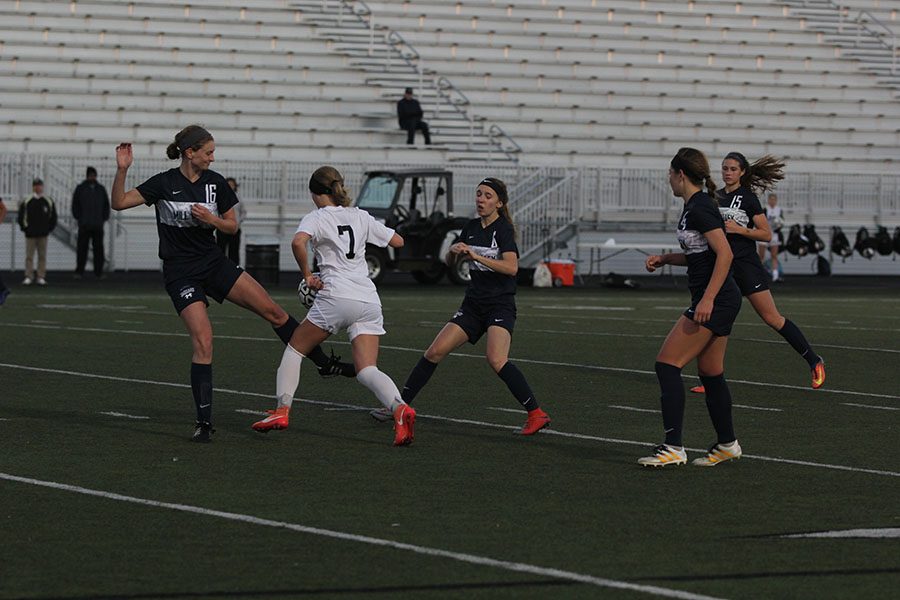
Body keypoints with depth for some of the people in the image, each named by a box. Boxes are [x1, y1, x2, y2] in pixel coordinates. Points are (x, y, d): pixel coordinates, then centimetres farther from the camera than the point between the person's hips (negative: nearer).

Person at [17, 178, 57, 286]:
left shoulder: (48, 202, 4)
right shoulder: (26, 202, 1)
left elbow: (53, 216, 10)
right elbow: (21, 216, 7)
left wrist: (50, 228, 4)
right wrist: (24, 227, 1)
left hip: (43, 235, 1)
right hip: (30, 234, -1)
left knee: (42, 256, 4)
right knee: (29, 256, 0)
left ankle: (41, 277, 9)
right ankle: (28, 277, 3)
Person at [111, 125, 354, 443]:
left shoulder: (215, 182, 1)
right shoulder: (164, 184, -10)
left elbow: (232, 226, 8)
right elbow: (119, 202, -13)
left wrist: (212, 219, -13)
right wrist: (122, 170, -28)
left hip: (213, 262, 4)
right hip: (180, 272, -4)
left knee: (273, 311, -1)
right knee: (203, 340, -17)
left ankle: (324, 363, 15)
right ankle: (204, 422, -10)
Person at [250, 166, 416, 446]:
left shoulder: (318, 217, 2)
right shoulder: (361, 217, 16)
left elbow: (298, 242, -19)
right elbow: (398, 241, 24)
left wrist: (307, 274, -6)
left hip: (336, 297, -4)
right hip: (369, 301, 4)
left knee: (294, 350, 15)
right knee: (367, 371, -1)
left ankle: (282, 410, 7)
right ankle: (399, 408, -28)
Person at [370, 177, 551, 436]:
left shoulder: (503, 229, -10)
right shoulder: (472, 227, 10)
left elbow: (511, 267, -24)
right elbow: (451, 259, 24)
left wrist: (476, 256, -26)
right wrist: (455, 249, 1)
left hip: (500, 306, -7)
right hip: (474, 305, 7)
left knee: (496, 359, -28)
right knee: (435, 351, 1)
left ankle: (537, 415, -26)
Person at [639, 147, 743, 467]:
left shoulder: (699, 209, -15)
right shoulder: (694, 206, 15)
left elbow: (725, 253, -22)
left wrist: (708, 299, -26)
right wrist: (665, 258, 14)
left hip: (715, 301, -10)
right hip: (721, 302, 10)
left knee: (667, 364, -11)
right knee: (711, 373, 16)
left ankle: (673, 447, -13)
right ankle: (726, 444, 24)